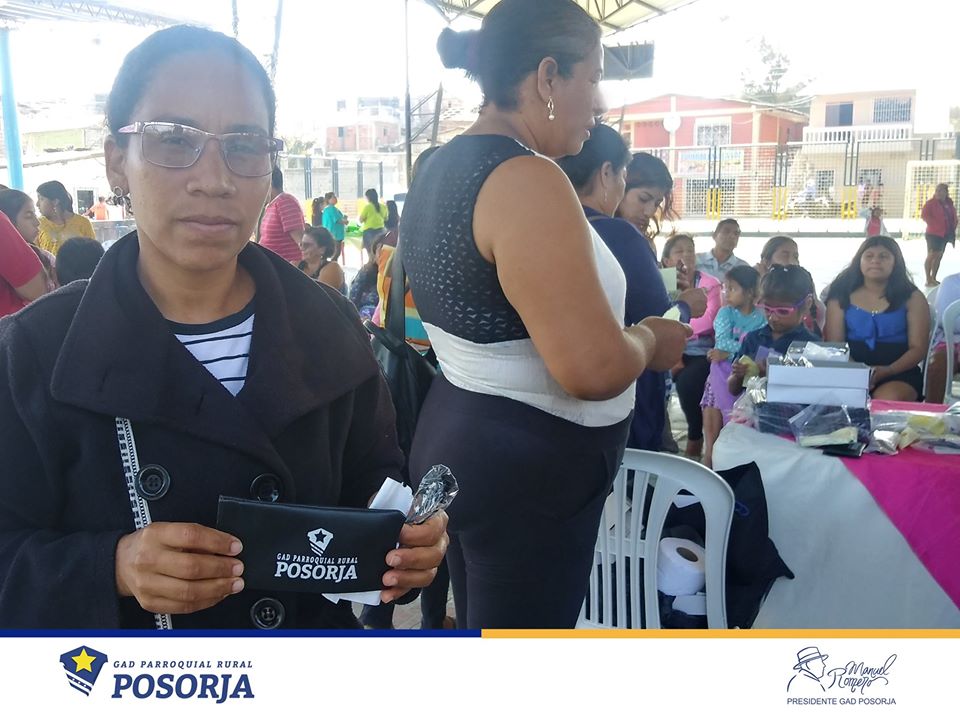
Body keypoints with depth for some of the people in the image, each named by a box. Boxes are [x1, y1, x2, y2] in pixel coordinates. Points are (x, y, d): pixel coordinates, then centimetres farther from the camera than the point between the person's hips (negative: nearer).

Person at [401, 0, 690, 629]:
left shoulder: (442, 168, 9)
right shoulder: (526, 179, -23)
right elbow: (593, 368, -31)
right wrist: (652, 340, -9)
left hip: (460, 439, 10)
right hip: (526, 466, -10)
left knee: (481, 632, 24)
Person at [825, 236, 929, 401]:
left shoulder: (912, 298, 7)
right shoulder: (841, 296, 9)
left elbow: (918, 348, 2)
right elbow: (835, 344, 4)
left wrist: (888, 371, -17)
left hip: (899, 373, 0)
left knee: (888, 401, -34)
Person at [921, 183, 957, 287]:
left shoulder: (949, 203, 12)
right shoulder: (931, 203, -6)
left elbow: (953, 216, 18)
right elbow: (924, 215, -17)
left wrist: (953, 228, 6)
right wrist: (934, 224, -20)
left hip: (945, 233, 7)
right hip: (934, 233, -7)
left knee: (939, 256, 11)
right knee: (931, 255, -8)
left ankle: (934, 279, 18)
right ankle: (928, 280, -8)